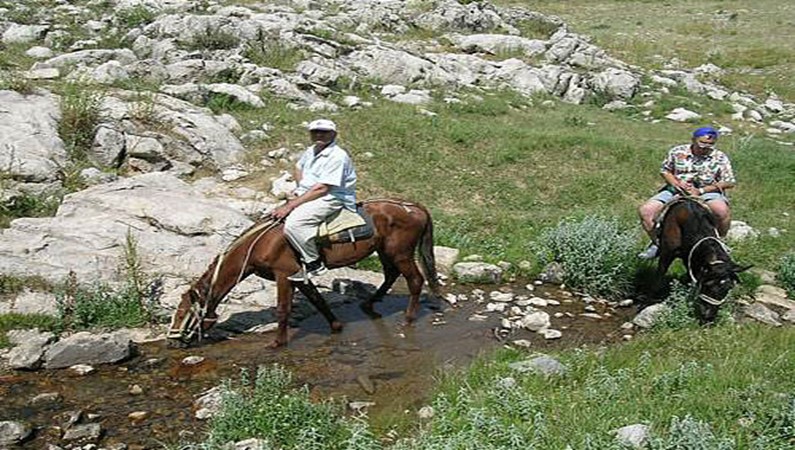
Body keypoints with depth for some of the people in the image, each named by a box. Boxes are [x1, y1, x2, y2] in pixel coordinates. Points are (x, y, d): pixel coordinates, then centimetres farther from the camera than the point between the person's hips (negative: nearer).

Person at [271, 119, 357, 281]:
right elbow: (299, 167, 32)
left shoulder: (337, 156, -18)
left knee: (293, 223, -31)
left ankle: (313, 264, -20)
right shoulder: (311, 151, 11)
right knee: (275, 213, 9)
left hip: (331, 199, -10)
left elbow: (322, 189, -24)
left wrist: (292, 205, -23)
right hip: (307, 195, 10)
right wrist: (300, 188, 10)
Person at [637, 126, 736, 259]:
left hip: (707, 192, -2)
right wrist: (676, 183, -7)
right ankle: (657, 243, 6)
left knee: (722, 211, -37)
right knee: (645, 211, -18)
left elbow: (729, 183, 0)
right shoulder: (677, 152, 7)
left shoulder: (720, 158, 3)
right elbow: (665, 171, 16)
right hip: (676, 191, 2)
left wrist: (701, 191, -11)